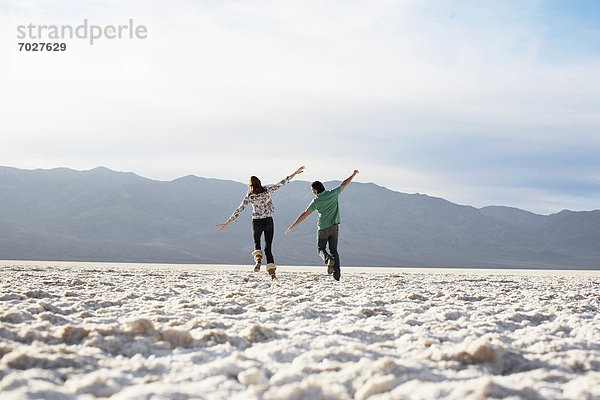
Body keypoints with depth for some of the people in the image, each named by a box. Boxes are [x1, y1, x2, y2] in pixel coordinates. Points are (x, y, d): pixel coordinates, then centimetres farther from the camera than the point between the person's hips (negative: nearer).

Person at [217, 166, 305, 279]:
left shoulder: (249, 197, -6)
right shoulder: (267, 191, -5)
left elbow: (238, 211, -5)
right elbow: (282, 183, -4)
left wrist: (227, 223, 0)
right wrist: (295, 173, 2)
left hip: (257, 222, -1)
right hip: (269, 221, 1)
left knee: (256, 244, 21)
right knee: (268, 247, 7)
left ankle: (258, 259, -12)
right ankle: (272, 273, -5)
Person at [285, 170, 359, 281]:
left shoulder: (316, 202, -12)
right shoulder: (333, 194, -6)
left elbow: (304, 214, -12)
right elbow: (344, 184, 7)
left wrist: (292, 226, -8)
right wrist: (354, 174, 22)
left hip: (323, 228, -3)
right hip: (334, 226, 3)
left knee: (321, 249, 13)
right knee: (334, 250, 10)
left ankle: (329, 259, -19)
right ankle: (337, 273, -2)